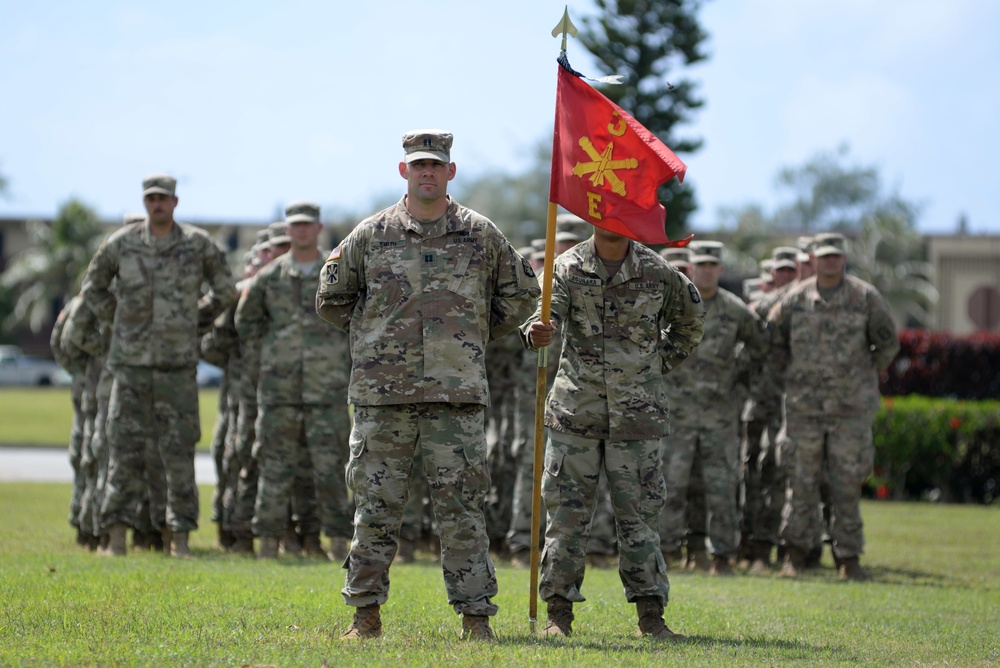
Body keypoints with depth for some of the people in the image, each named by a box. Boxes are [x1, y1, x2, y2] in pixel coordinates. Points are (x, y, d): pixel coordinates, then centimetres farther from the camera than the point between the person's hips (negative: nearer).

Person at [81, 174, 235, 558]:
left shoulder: (199, 245, 0)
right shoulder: (122, 243, 1)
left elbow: (225, 291, 14)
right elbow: (93, 287, 17)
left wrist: (197, 324, 11)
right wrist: (117, 321, 9)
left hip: (178, 363, 0)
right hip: (131, 362, 0)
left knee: (178, 450, 0)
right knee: (125, 448, -1)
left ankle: (179, 537, 5)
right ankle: (117, 536, 1)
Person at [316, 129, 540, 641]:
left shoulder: (481, 235, 6)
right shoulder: (372, 235, 5)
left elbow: (521, 293, 20)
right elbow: (330, 299, 17)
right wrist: (373, 336, 13)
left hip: (457, 395, 0)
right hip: (382, 394, 0)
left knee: (461, 507, -2)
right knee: (375, 504, 3)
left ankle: (475, 617, 2)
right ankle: (366, 614, 11)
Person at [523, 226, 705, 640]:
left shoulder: (659, 273, 2)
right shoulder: (567, 268, 0)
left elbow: (690, 319, 20)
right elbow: (547, 311, -17)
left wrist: (663, 362, 11)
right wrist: (536, 332, -39)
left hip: (637, 416, 0)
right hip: (576, 411, 0)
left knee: (640, 514, 1)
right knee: (566, 512, 1)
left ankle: (650, 616, 7)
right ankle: (559, 612, 7)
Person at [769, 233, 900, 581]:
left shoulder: (866, 297, -3)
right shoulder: (794, 300, 1)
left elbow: (888, 343, 7)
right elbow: (773, 339, 15)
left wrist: (865, 376, 8)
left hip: (851, 407, -1)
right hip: (804, 406, 1)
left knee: (848, 483, 0)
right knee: (801, 481, 5)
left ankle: (849, 558, 7)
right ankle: (795, 553, 14)